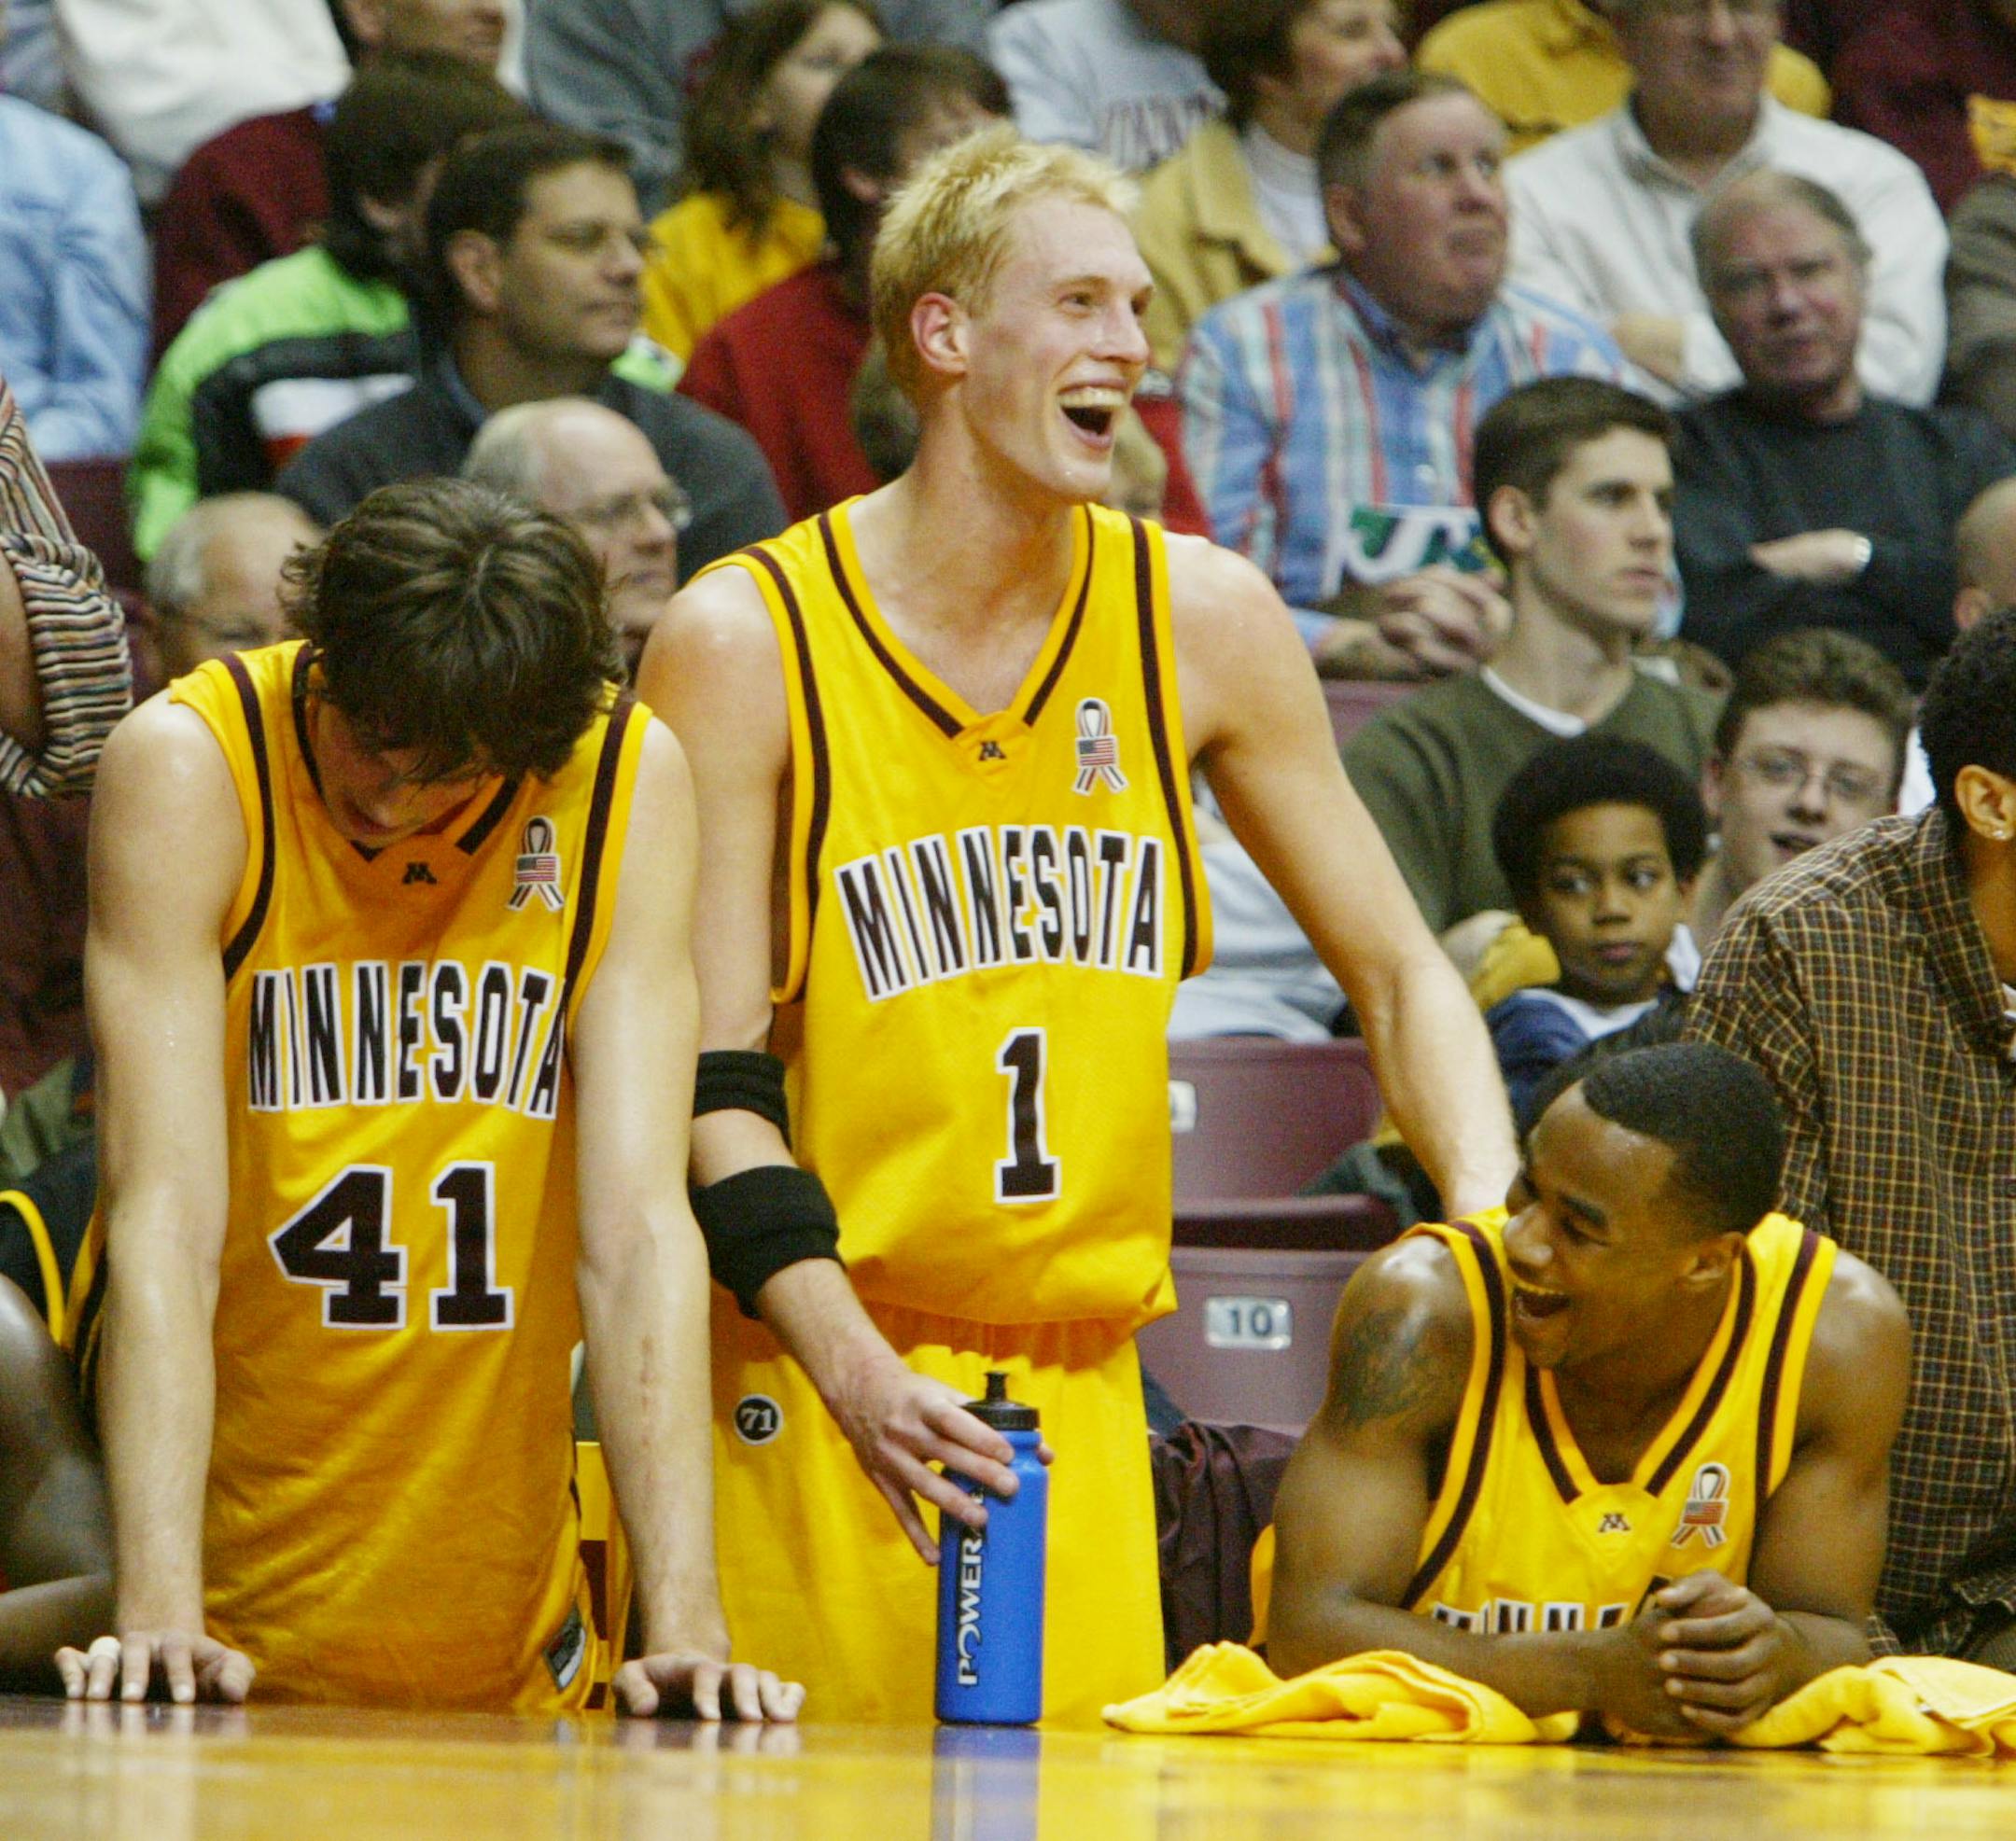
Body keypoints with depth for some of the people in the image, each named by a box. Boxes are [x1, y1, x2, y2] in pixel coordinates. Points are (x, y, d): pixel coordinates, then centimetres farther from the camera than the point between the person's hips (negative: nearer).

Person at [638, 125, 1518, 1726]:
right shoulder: (743, 646, -6)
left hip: (1082, 1386, 4)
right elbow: (707, 1080, -9)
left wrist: (1495, 1225, -5)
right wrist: (855, 1371, -23)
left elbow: (1397, 971, 13)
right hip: (814, 1386, -4)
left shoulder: (1201, 620, 6)